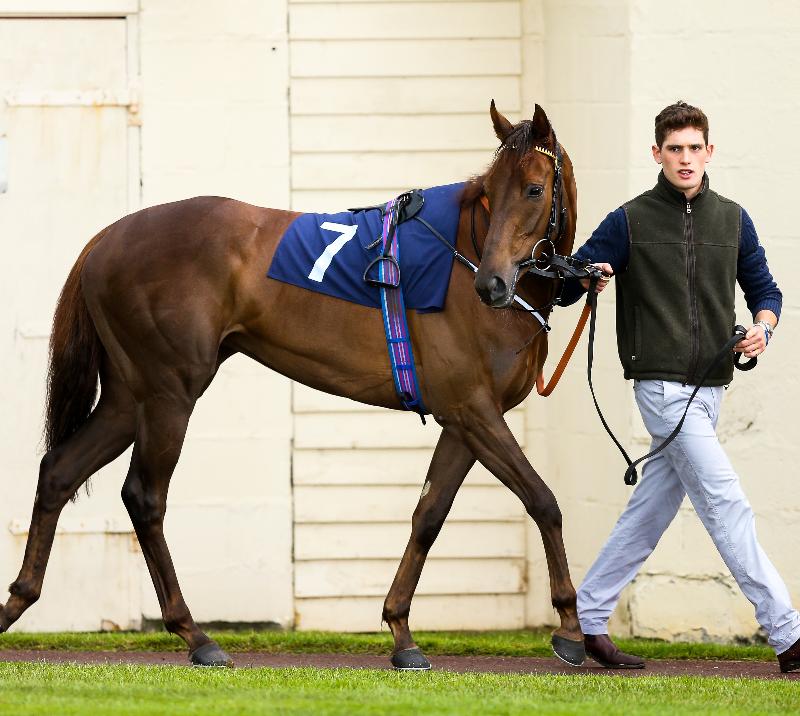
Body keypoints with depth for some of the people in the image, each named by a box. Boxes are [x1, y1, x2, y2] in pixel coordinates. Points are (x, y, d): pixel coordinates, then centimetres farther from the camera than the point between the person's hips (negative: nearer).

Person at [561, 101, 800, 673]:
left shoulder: (732, 219, 9)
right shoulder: (630, 222, -3)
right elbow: (564, 288, 1)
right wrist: (589, 278, -22)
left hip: (710, 386, 5)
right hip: (663, 385, -5)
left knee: (651, 511, 10)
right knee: (728, 506, -11)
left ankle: (589, 619, 21)